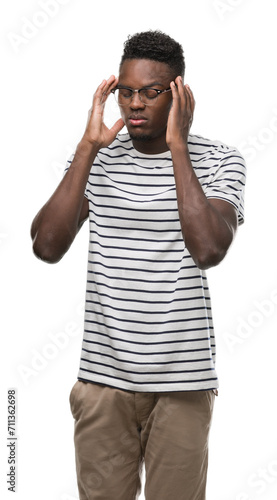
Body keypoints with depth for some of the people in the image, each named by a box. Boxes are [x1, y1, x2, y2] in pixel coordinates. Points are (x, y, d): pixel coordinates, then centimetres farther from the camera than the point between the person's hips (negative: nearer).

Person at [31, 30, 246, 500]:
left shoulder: (217, 161, -3)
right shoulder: (95, 157, 4)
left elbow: (209, 249, -22)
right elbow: (46, 246, -11)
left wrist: (177, 146, -18)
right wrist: (88, 146, -12)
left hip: (183, 378, -2)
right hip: (103, 373, 2)